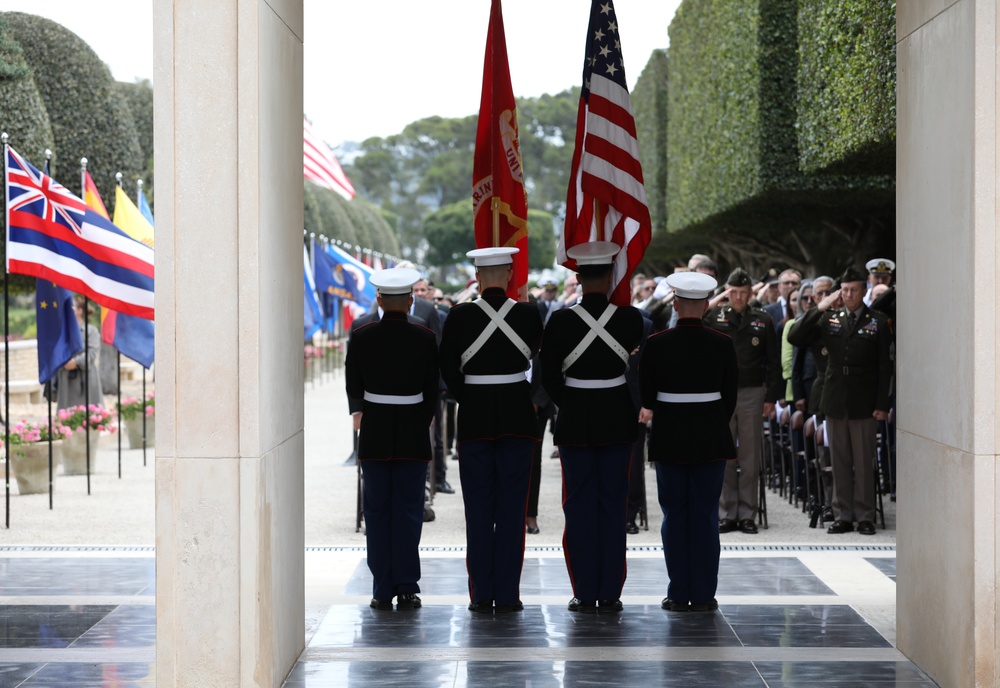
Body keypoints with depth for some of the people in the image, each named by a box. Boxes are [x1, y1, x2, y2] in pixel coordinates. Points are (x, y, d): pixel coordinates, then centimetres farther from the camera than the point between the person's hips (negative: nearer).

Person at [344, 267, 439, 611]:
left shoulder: (361, 337, -5)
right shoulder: (425, 338, -6)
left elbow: (353, 389, 2)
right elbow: (432, 393, -1)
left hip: (374, 434, 1)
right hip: (413, 436, 0)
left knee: (377, 509, 7)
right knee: (409, 510, 5)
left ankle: (382, 590, 7)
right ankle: (407, 588, 5)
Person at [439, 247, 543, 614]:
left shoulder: (460, 316, -7)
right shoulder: (529, 314, -4)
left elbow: (448, 369, -2)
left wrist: (469, 399, 11)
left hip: (474, 417, 0)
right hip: (517, 416, 0)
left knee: (478, 507, 6)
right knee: (512, 508, 5)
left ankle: (482, 595, 7)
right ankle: (508, 594, 5)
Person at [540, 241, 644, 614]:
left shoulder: (560, 321, -10)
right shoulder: (630, 318, -7)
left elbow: (549, 377, -4)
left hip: (575, 420, -1)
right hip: (618, 421, 1)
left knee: (580, 504, 6)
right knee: (613, 505, 7)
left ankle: (585, 594, 7)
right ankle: (610, 594, 8)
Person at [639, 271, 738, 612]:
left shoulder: (657, 344, -8)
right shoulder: (723, 344, -5)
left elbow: (646, 396, -1)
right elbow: (731, 395, 1)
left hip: (669, 435, 0)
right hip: (711, 435, 0)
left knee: (674, 513, 7)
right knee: (706, 514, 5)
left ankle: (678, 594, 8)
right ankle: (703, 594, 6)